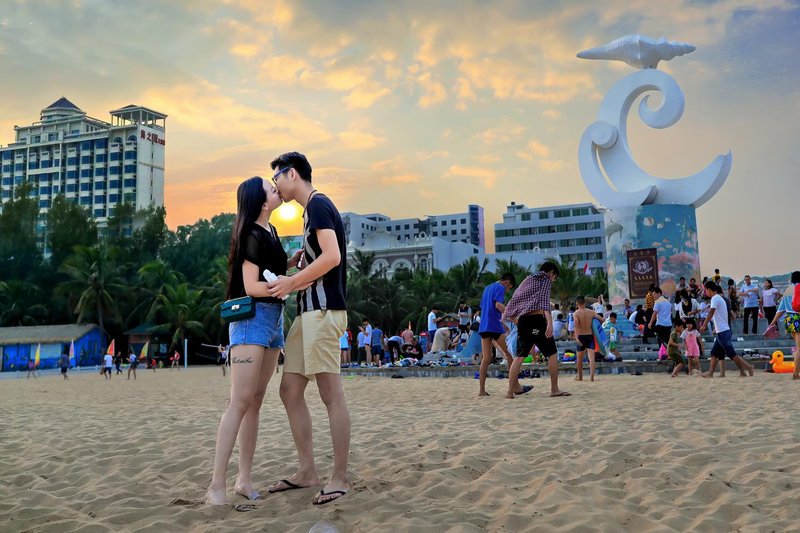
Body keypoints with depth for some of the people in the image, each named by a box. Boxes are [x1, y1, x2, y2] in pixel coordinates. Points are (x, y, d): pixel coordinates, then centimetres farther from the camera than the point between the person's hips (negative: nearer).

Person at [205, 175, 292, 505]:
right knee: (240, 402, -14)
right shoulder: (252, 235, -12)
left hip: (273, 318, 9)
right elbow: (251, 286, -17)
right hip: (251, 316, -9)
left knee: (256, 402, 7)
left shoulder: (270, 232, 15)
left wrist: (297, 258, 11)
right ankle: (216, 487, -13)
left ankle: (244, 480, 11)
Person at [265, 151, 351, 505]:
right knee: (290, 390, 10)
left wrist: (292, 282, -14)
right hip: (308, 311, 10)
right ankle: (307, 471, 16)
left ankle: (340, 478, 1)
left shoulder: (318, 204, -7)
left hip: (323, 310, -10)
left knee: (331, 394, -6)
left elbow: (332, 256, -20)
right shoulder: (310, 210, 22)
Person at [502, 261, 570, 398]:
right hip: (537, 319, -6)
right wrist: (550, 322, -22)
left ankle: (511, 390, 5)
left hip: (522, 320, 6)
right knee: (552, 353, 3)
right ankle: (554, 389, 3)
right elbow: (545, 301, -12)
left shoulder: (528, 280, 25)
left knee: (519, 356, 8)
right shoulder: (546, 279, 6)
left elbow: (515, 301, 20)